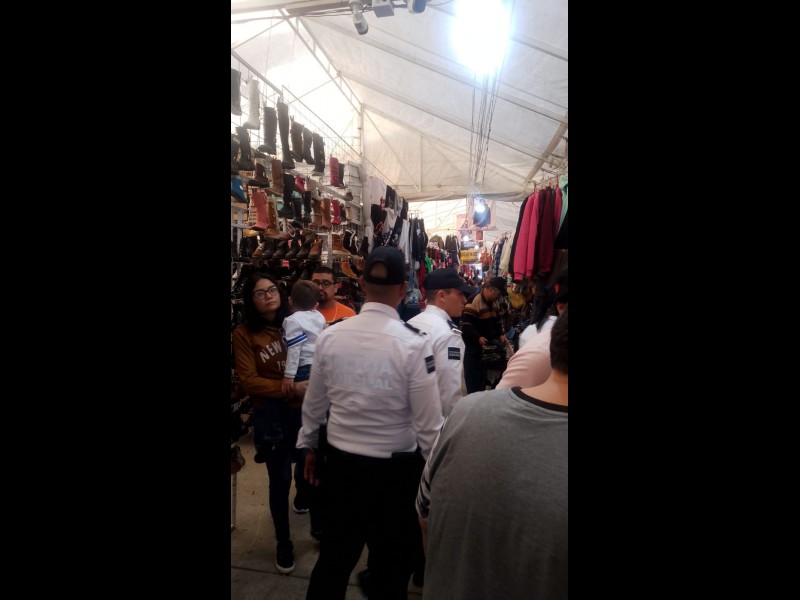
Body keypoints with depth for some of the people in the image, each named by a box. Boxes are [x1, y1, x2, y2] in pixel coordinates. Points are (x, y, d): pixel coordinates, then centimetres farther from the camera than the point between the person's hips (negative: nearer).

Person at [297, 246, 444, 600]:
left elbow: (314, 404, 3)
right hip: (396, 467, -3)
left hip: (340, 461, 4)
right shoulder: (414, 343, -20)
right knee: (392, 561, 20)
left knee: (335, 553, 24)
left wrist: (308, 446, 20)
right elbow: (428, 420, -17)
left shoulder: (329, 336, -8)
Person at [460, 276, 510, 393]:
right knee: (473, 376, -4)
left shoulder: (493, 302, 10)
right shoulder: (474, 302, -21)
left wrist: (501, 334, 5)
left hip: (486, 345, 9)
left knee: (483, 374, 18)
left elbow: (497, 320, 21)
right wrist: (478, 338, -34)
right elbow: (466, 326, -25)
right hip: (473, 346, -9)